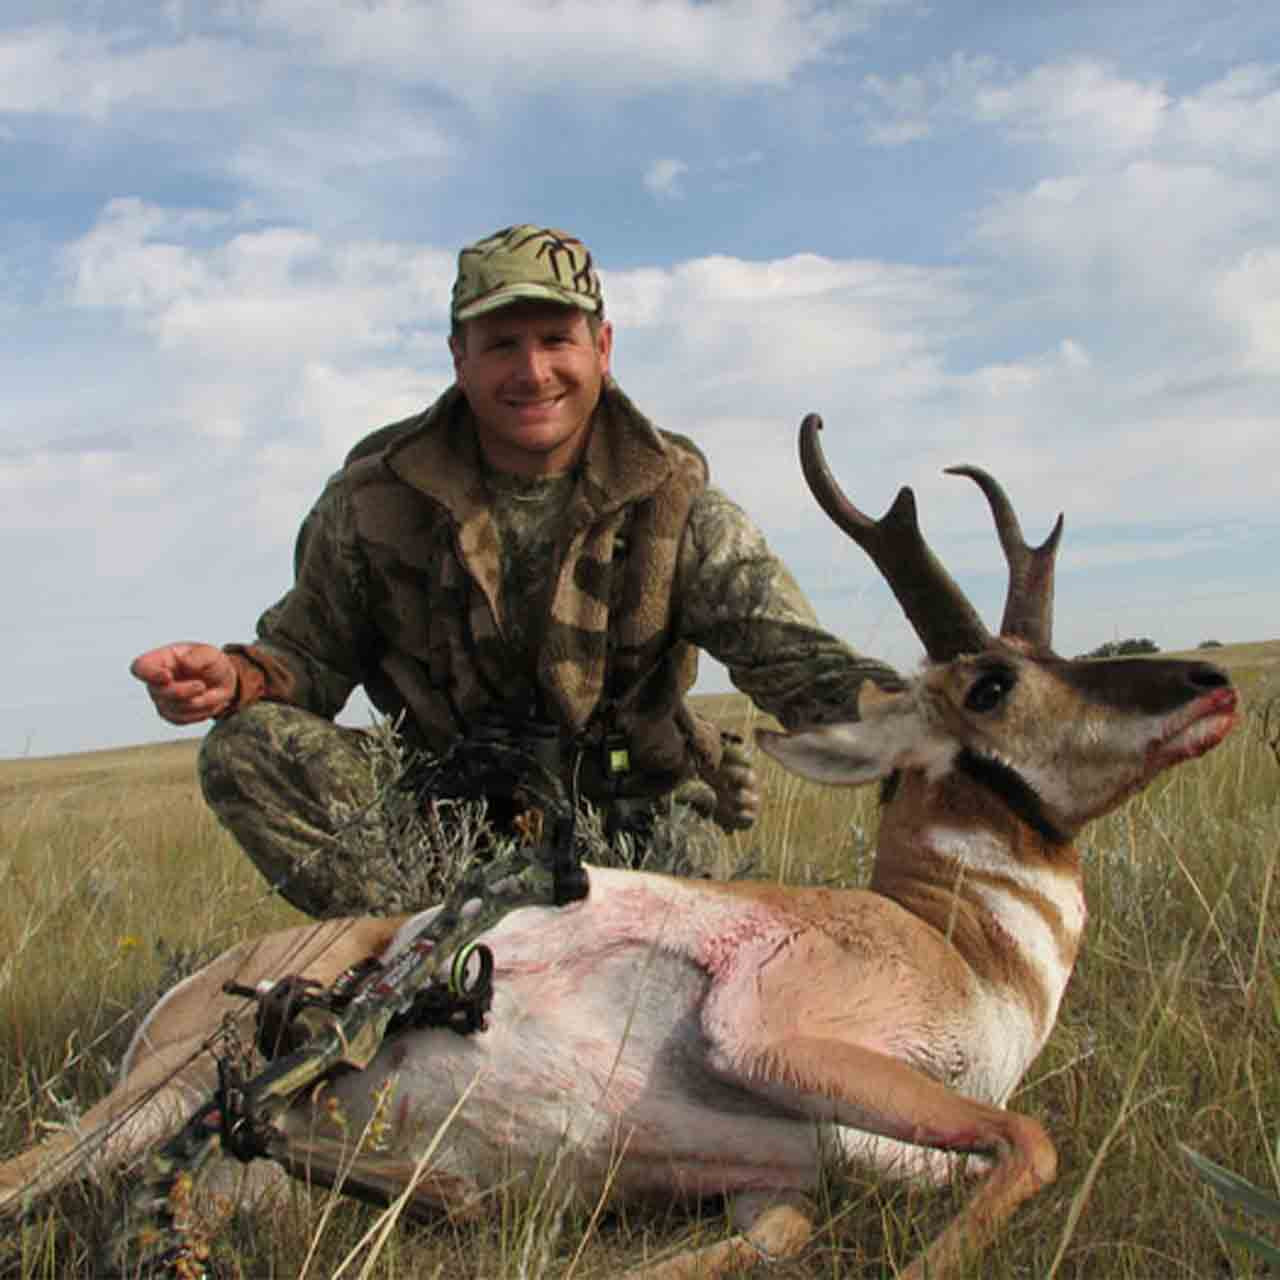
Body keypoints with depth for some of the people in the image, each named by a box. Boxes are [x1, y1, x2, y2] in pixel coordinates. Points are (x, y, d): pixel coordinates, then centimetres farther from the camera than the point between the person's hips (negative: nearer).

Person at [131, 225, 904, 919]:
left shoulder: (673, 503, -11)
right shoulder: (377, 494, -7)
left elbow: (790, 654, -20)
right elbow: (313, 653, 1)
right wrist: (236, 678, -24)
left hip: (628, 817, -1)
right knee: (248, 747, -21)